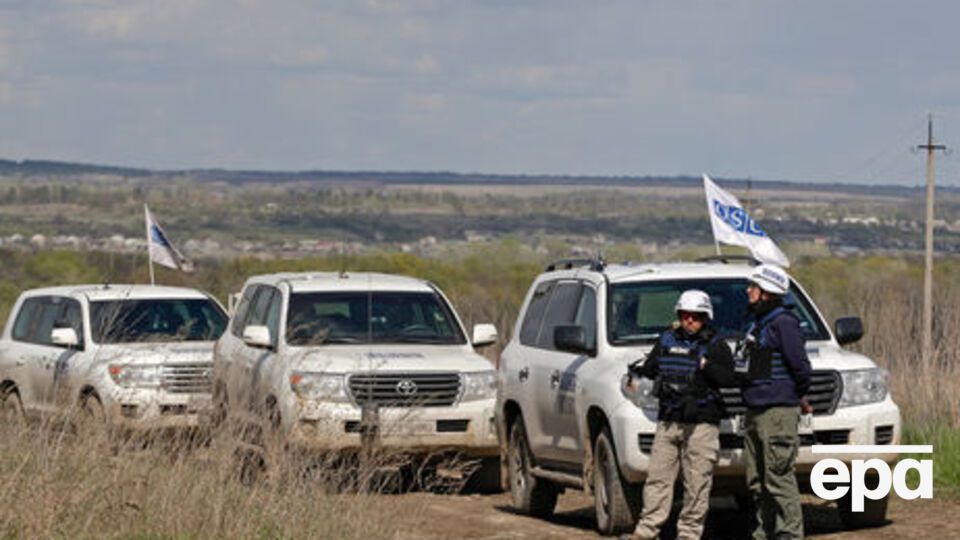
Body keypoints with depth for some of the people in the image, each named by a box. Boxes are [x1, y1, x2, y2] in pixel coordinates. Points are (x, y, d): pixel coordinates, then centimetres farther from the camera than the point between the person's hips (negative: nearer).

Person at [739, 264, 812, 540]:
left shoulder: (783, 323, -11)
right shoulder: (758, 324, 18)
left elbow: (800, 366, -14)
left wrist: (799, 396, 1)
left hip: (778, 411, -10)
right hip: (755, 413, 10)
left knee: (779, 476, -11)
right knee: (757, 480, 12)